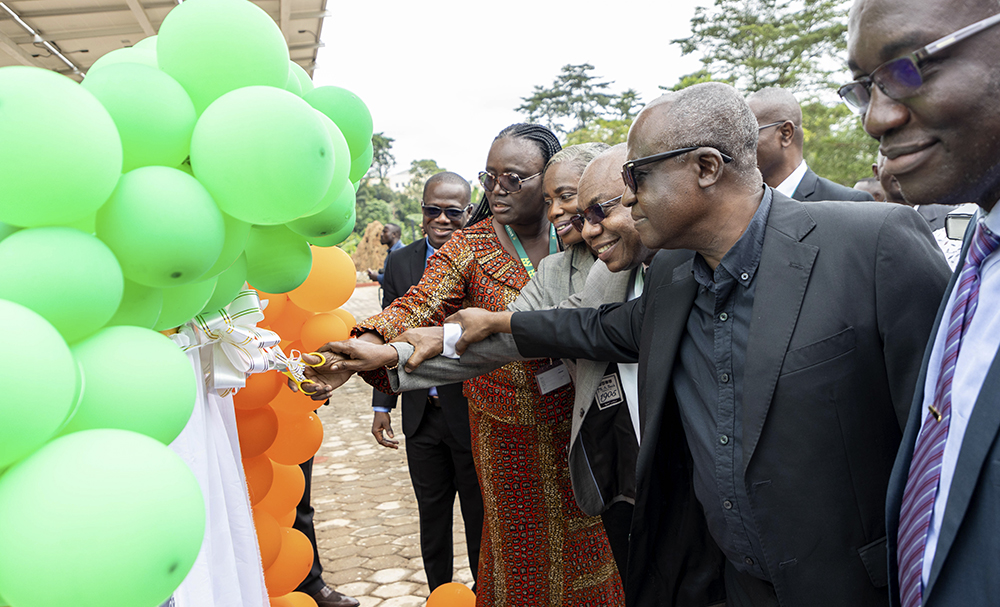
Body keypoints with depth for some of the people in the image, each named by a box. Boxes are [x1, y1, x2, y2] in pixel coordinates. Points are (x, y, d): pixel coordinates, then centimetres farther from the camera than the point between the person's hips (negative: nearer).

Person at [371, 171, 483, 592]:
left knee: (480, 518, 12)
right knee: (431, 516, 19)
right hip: (421, 413, 4)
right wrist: (382, 404, 6)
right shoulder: (400, 262, 4)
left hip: (472, 412, -4)